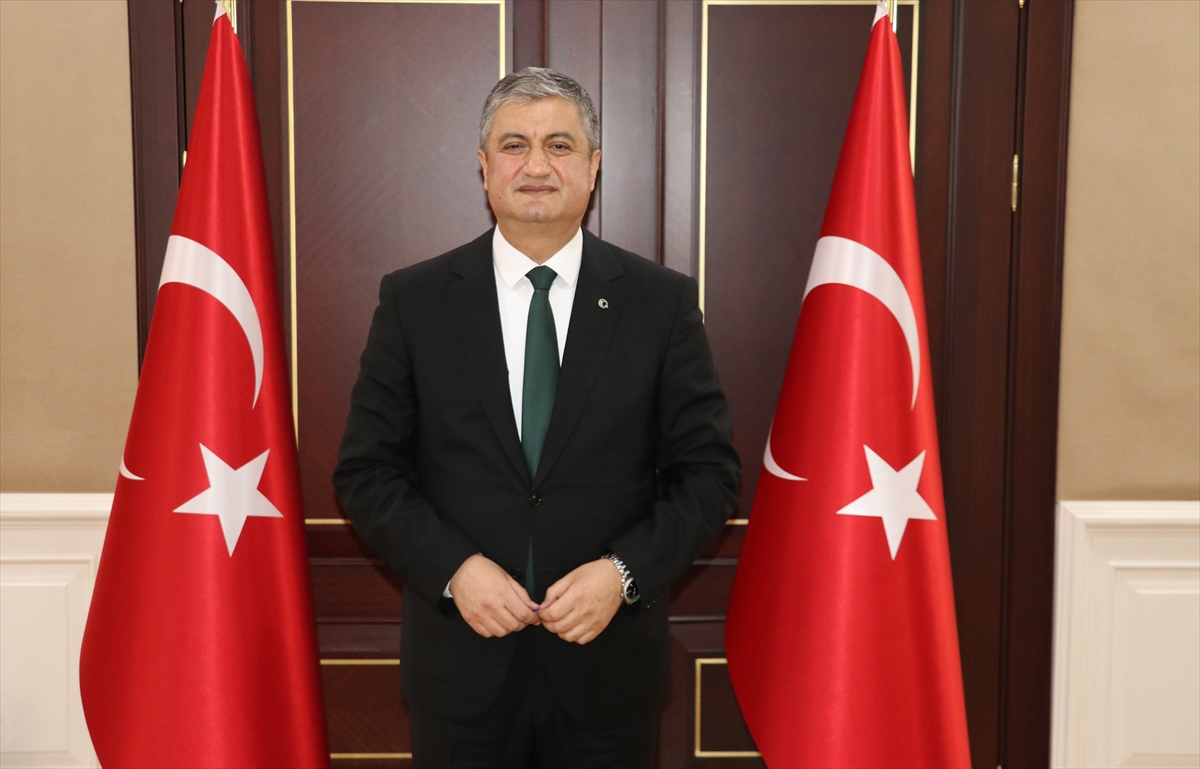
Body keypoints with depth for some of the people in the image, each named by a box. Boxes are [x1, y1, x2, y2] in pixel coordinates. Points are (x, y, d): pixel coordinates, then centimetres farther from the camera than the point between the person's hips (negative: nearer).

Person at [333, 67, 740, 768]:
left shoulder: (663, 302, -1)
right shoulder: (414, 301, 0)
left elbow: (709, 471, -1)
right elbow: (367, 470, 0)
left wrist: (622, 571, -14)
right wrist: (454, 568, -14)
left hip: (610, 662, 0)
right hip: (461, 661, 0)